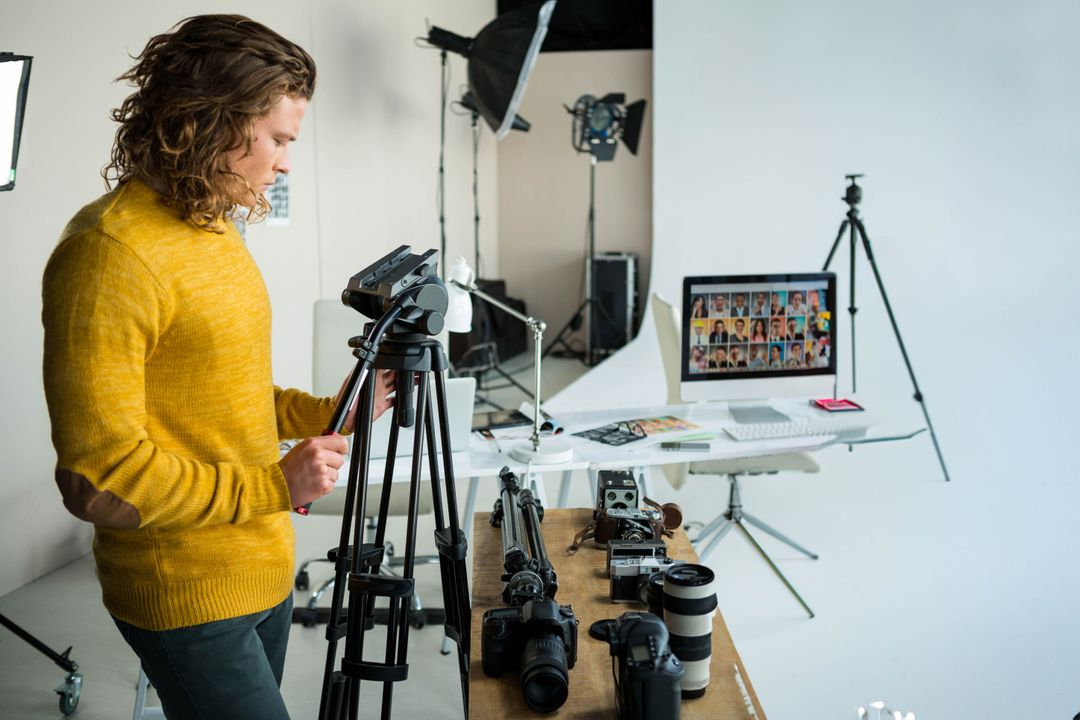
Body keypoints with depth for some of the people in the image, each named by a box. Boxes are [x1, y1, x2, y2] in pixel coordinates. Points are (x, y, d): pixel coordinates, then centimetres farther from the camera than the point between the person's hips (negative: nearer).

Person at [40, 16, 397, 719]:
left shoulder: (216, 228, 8)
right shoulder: (109, 256, -21)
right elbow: (99, 477, -22)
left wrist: (328, 413, 1)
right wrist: (275, 486, -20)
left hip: (266, 569, 9)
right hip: (189, 597, -8)